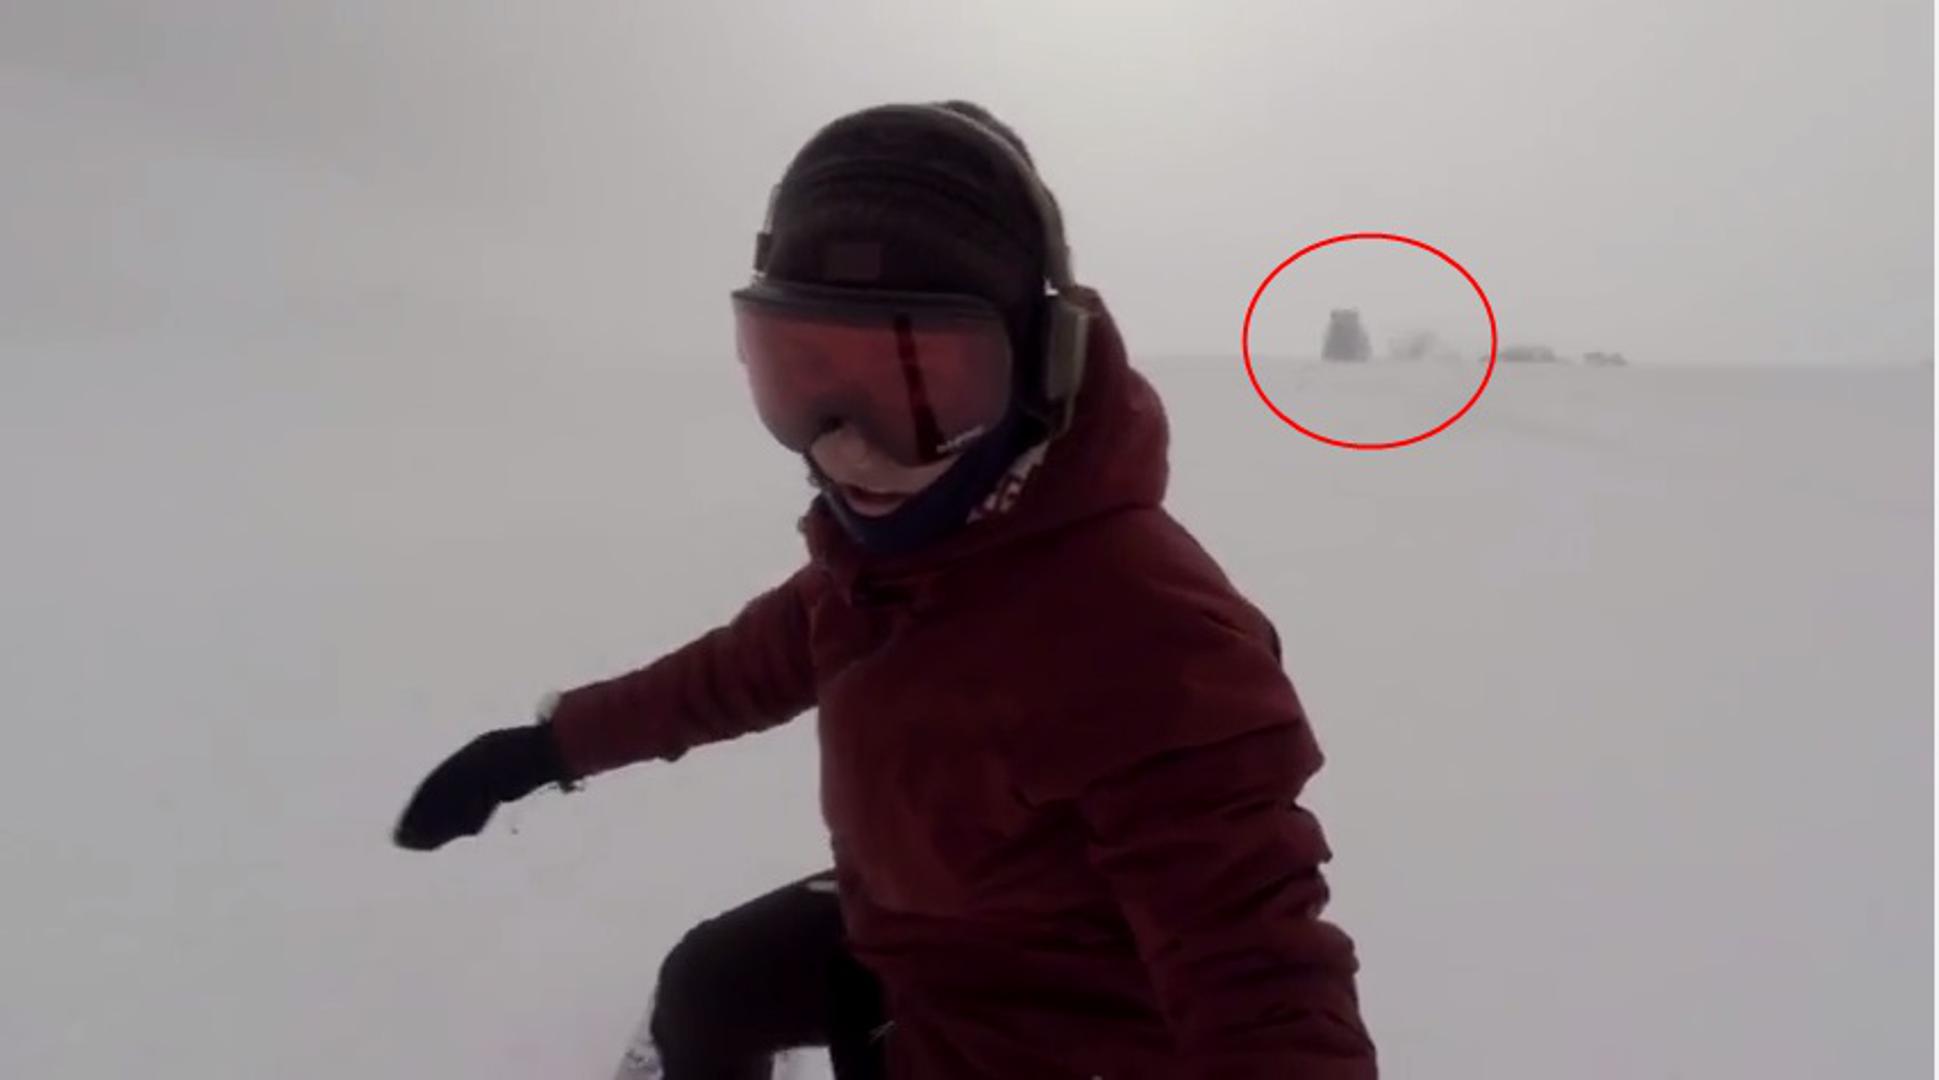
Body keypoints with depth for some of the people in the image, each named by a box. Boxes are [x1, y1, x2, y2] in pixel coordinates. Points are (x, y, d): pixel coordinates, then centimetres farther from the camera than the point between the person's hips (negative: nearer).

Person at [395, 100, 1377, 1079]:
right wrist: (552, 743, 12)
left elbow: (1263, 980, -41)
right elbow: (767, 656, 7)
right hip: (901, 931, 8)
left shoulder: (1142, 631, -40)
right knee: (707, 986, 25)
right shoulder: (889, 545, -10)